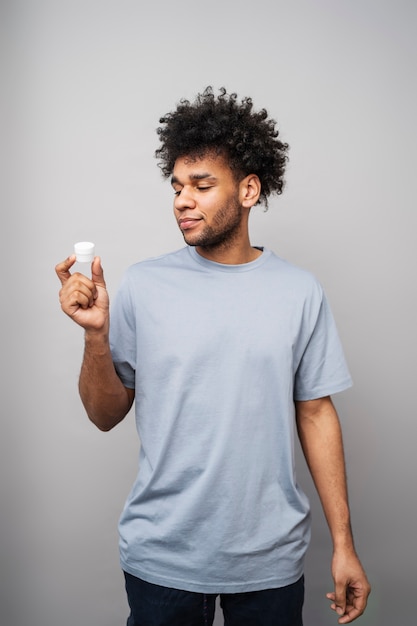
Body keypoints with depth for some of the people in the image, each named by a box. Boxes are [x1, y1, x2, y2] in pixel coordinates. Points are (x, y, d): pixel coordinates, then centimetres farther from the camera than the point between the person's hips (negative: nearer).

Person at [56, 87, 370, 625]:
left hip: (270, 559, 1)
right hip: (162, 556, 0)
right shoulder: (142, 285, -5)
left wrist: (343, 544, 1)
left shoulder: (300, 292, -3)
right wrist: (95, 335, -18)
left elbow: (315, 414, 1)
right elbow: (106, 415, 0)